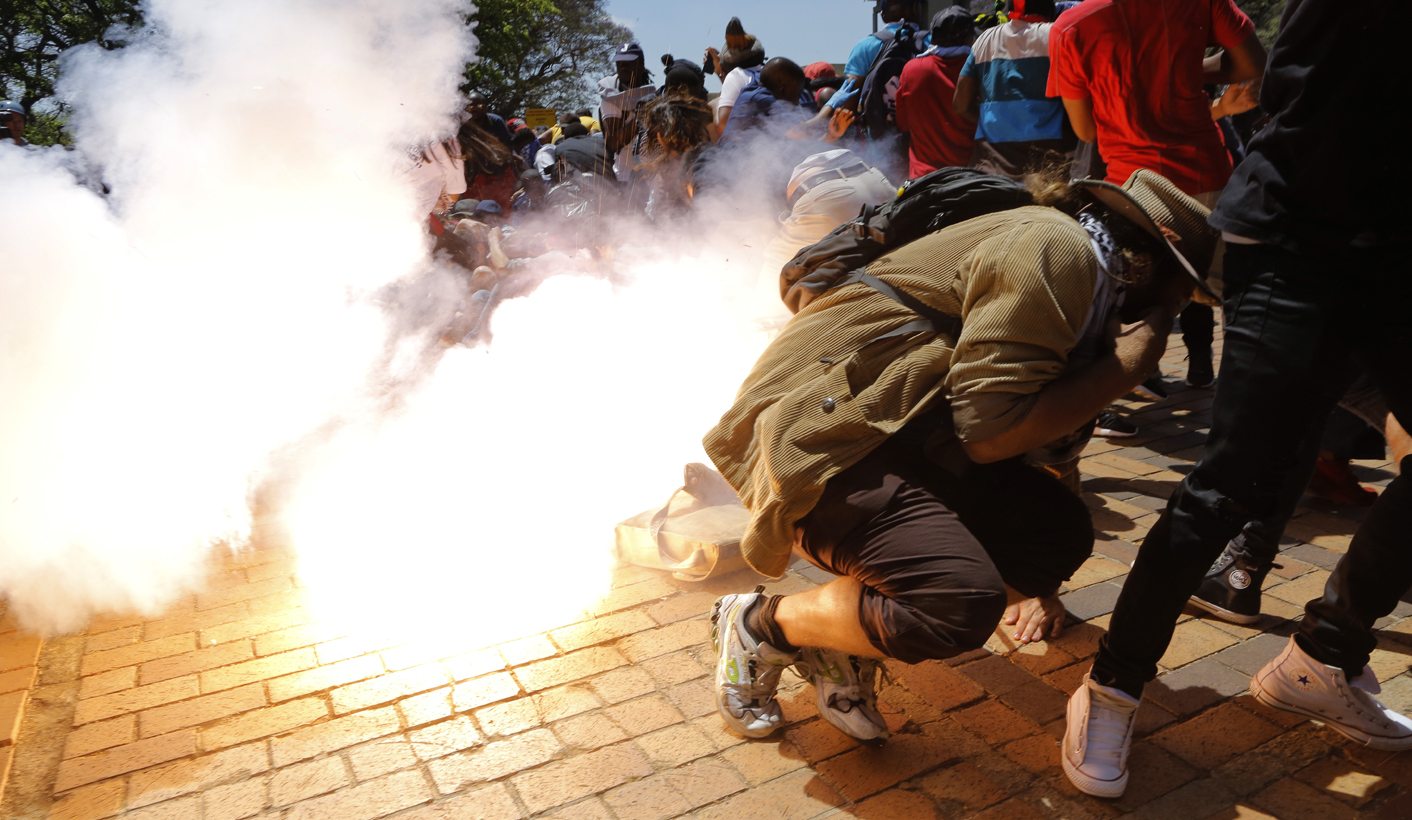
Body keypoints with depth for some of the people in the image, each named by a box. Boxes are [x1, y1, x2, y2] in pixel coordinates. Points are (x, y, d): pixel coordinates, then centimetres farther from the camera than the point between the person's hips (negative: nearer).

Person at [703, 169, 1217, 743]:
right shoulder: (1055, 249, -13)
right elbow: (989, 434, -17)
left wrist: (1037, 580, 29)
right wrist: (1140, 350, -8)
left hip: (900, 433, 10)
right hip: (822, 432, -10)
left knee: (1062, 532, -2)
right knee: (961, 600, -26)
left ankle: (841, 642, 7)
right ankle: (759, 624, 0)